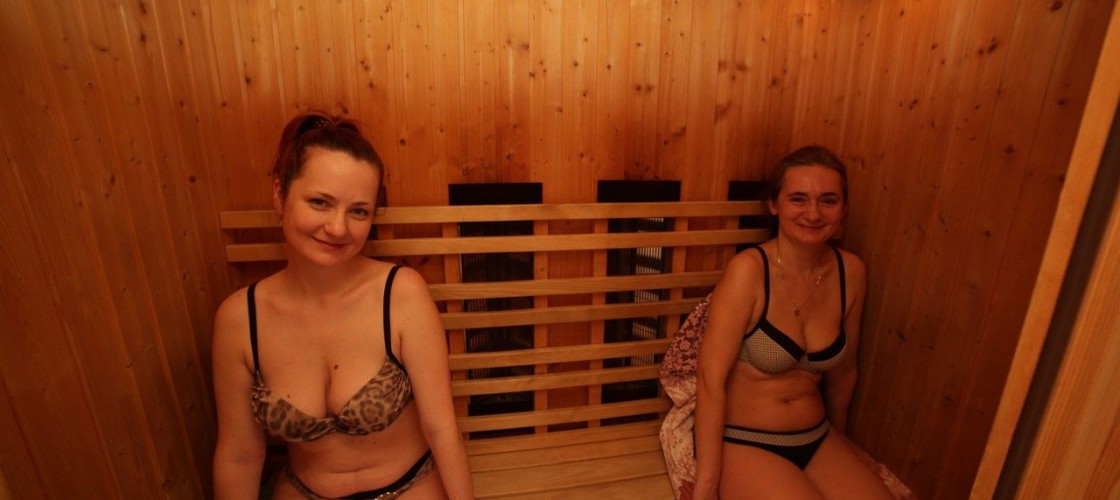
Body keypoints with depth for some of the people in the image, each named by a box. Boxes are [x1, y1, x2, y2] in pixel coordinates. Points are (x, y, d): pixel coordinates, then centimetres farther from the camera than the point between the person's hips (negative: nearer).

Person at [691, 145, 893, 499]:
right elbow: (711, 378, -20)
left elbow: (842, 370, 10)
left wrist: (836, 437, 23)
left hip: (816, 439, 6)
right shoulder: (749, 269, -19)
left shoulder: (850, 272, -3)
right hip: (741, 442, -5)